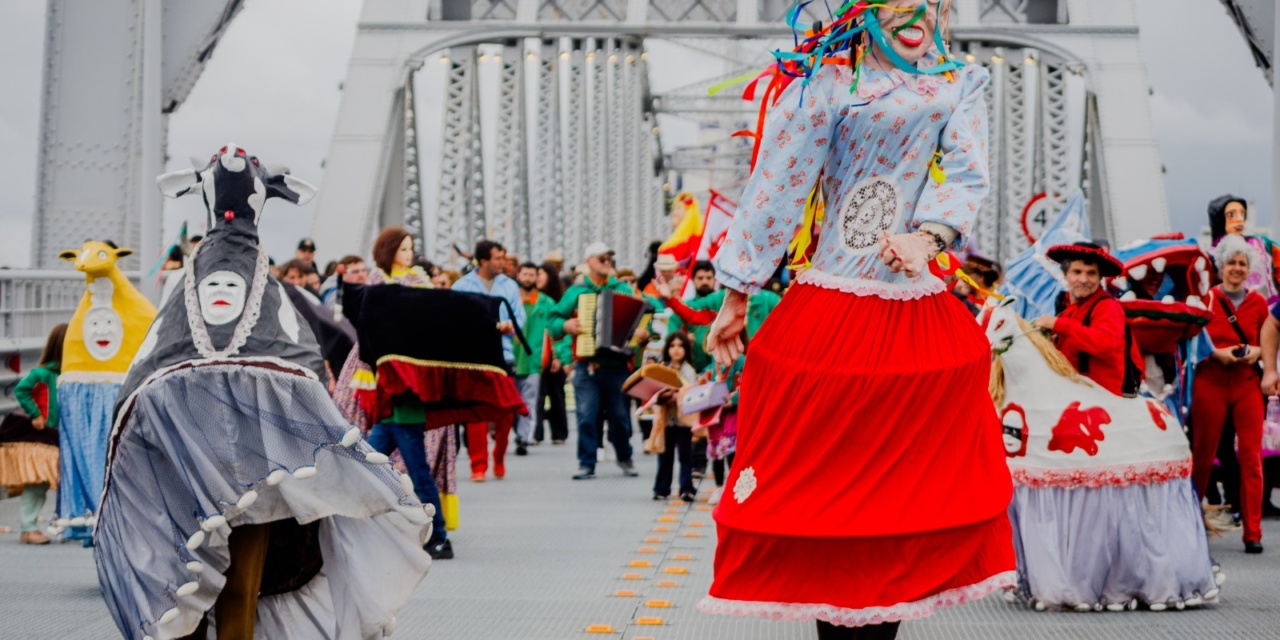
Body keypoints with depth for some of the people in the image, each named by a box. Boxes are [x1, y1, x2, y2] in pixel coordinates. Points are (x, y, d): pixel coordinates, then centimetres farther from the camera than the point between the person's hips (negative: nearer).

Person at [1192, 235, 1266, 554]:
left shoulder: (1258, 303, 7)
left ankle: (1253, 533, 2)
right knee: (1203, 456, 5)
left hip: (1247, 384, 2)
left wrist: (1256, 352, -6)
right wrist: (1218, 353, -13)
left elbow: (1268, 343, 15)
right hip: (1210, 384, -2)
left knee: (1251, 457, -3)